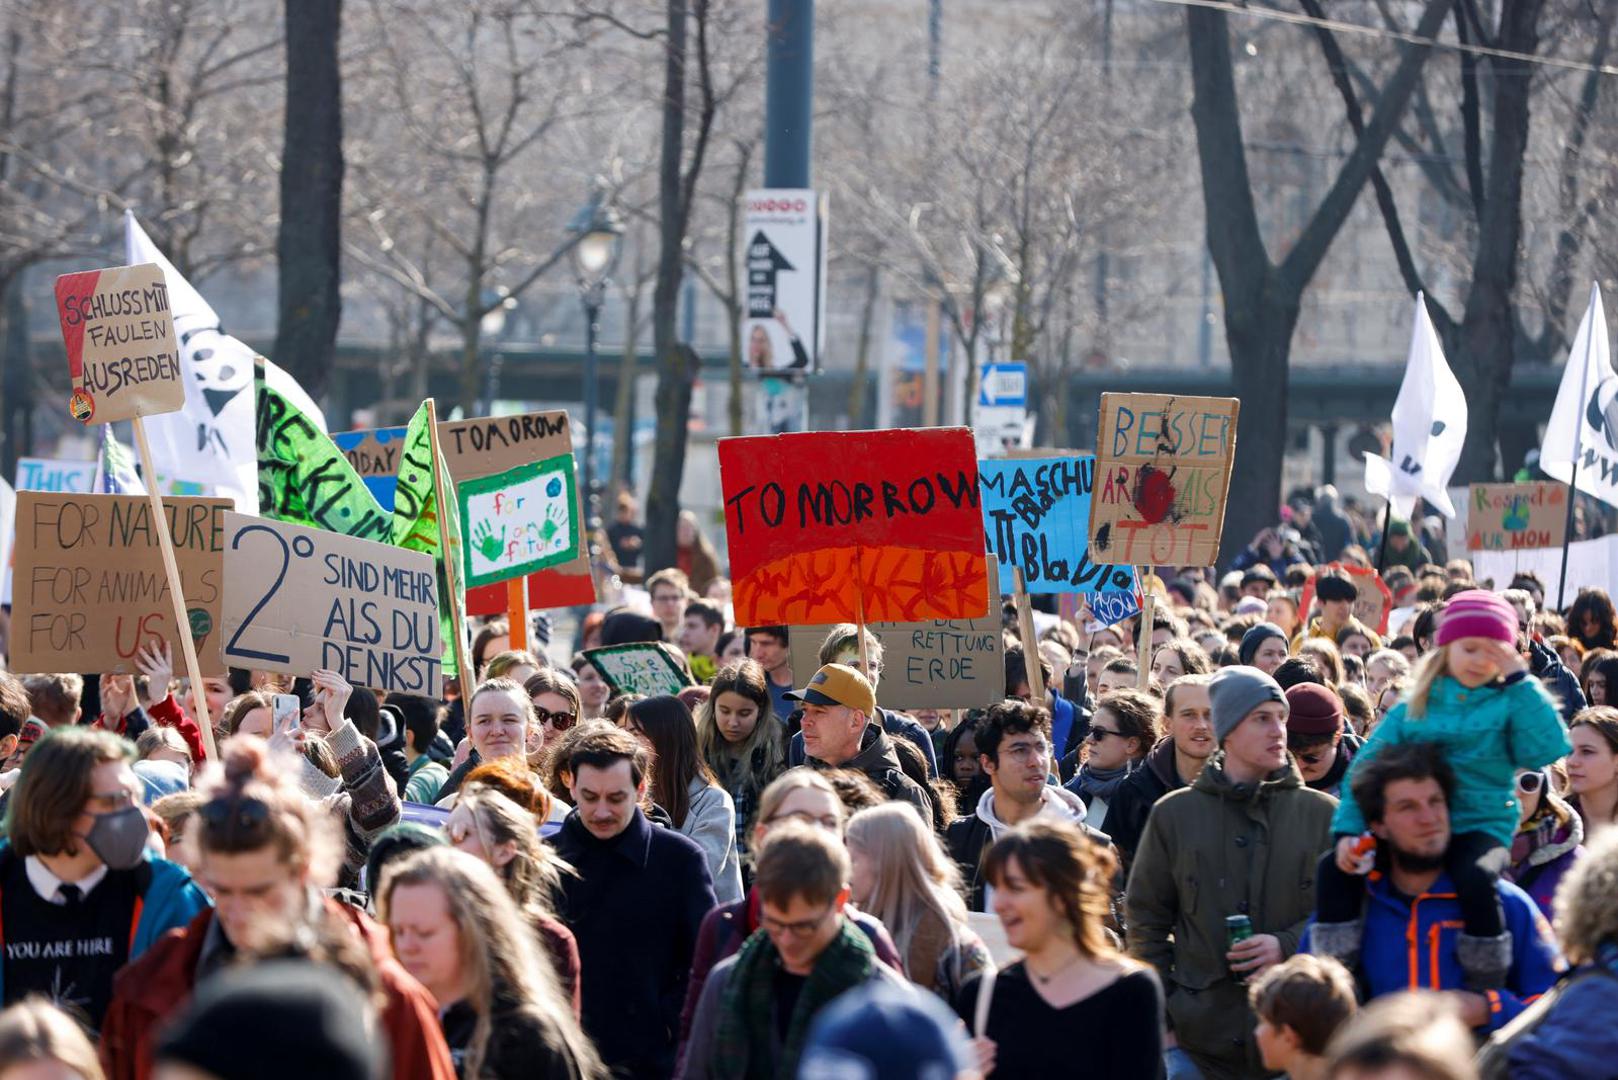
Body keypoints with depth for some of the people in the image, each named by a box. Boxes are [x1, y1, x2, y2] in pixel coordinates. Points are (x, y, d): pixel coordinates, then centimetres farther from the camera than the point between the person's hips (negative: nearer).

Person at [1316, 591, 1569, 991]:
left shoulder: (1509, 704, 6)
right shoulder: (1413, 708, 13)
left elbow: (1548, 749, -12)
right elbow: (1366, 767, 7)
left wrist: (1520, 679, -8)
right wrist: (1349, 830, -8)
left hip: (1480, 827, -3)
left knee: (1477, 879, -36)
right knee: (1335, 869, -17)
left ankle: (1487, 1000, -23)